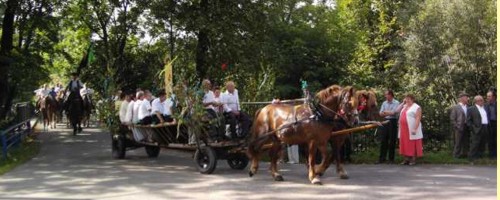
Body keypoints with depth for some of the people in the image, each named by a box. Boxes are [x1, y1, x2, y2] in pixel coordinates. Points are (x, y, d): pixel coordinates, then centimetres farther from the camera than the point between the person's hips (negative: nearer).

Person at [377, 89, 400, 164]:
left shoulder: (396, 103, -6)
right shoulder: (384, 103, 11)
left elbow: (393, 112, -16)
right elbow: (381, 114, 6)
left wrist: (385, 112, -3)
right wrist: (389, 113, -10)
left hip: (393, 122, -5)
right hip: (385, 122, 5)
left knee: (392, 141, 1)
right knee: (383, 140, 3)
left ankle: (391, 158, 10)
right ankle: (382, 158, 6)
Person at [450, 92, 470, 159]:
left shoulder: (467, 107, 11)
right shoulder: (455, 107, -3)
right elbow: (452, 119, -5)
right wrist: (457, 127, -10)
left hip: (466, 128, 5)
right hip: (459, 128, -5)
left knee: (466, 143, 8)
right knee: (458, 143, -3)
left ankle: (464, 154, 18)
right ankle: (456, 155, 6)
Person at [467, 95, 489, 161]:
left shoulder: (484, 108, 18)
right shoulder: (471, 109, -3)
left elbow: (487, 118, 23)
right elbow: (468, 120, -7)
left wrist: (487, 127, 12)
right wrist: (473, 128, -14)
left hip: (485, 129, 7)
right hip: (477, 130, -7)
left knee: (482, 145, 11)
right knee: (474, 145, -9)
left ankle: (479, 156, 20)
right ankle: (472, 158, -6)